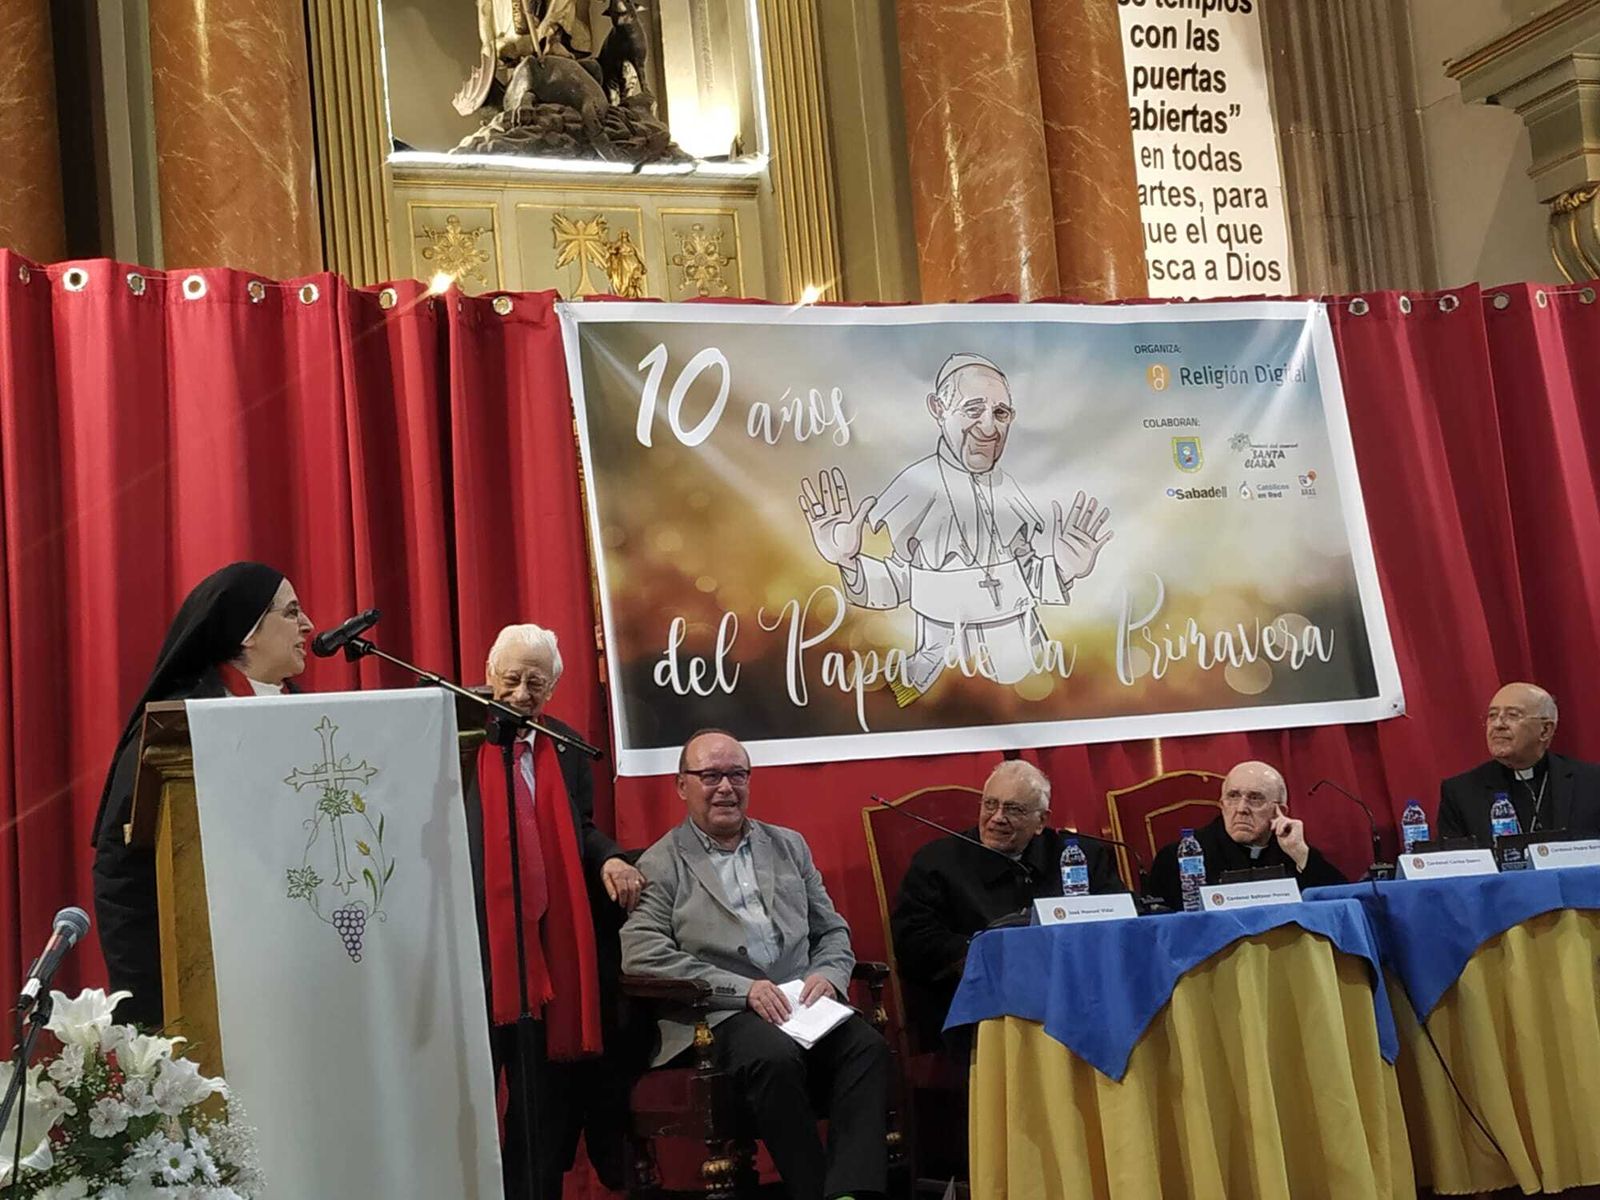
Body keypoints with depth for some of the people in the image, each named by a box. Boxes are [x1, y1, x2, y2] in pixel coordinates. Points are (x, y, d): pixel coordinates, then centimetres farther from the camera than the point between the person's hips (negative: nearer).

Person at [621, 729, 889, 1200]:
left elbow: (833, 931, 23)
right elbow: (640, 954, -7)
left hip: (803, 1003, 4)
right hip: (722, 1016, -4)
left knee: (868, 1046, -26)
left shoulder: (789, 846, 22)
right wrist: (742, 989, -14)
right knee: (776, 1057, -36)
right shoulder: (661, 865, 7)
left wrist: (828, 975, -2)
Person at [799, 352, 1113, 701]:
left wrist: (1064, 569, -18)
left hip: (1023, 657, 4)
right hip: (949, 665, -4)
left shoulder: (1009, 489, -3)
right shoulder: (914, 487, -15)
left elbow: (1031, 577, 3)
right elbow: (890, 585, -12)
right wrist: (848, 562, -30)